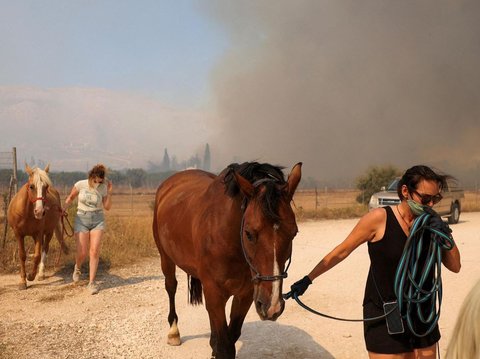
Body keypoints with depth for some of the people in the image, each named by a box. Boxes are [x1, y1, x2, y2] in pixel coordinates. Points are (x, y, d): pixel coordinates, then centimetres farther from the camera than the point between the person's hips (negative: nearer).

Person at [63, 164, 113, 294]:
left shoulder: (103, 187, -4)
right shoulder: (80, 185, -7)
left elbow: (107, 207, -2)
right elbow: (70, 198, 9)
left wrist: (109, 192, -12)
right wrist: (64, 209, -7)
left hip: (98, 220, 0)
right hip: (82, 219, 0)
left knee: (95, 251, -11)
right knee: (82, 253, -3)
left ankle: (92, 282, -3)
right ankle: (77, 268, 33)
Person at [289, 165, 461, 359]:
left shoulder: (429, 223, -1)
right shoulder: (380, 218, -15)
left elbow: (455, 266, 4)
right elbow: (341, 251, -7)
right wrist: (308, 279, -3)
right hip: (384, 318, -5)